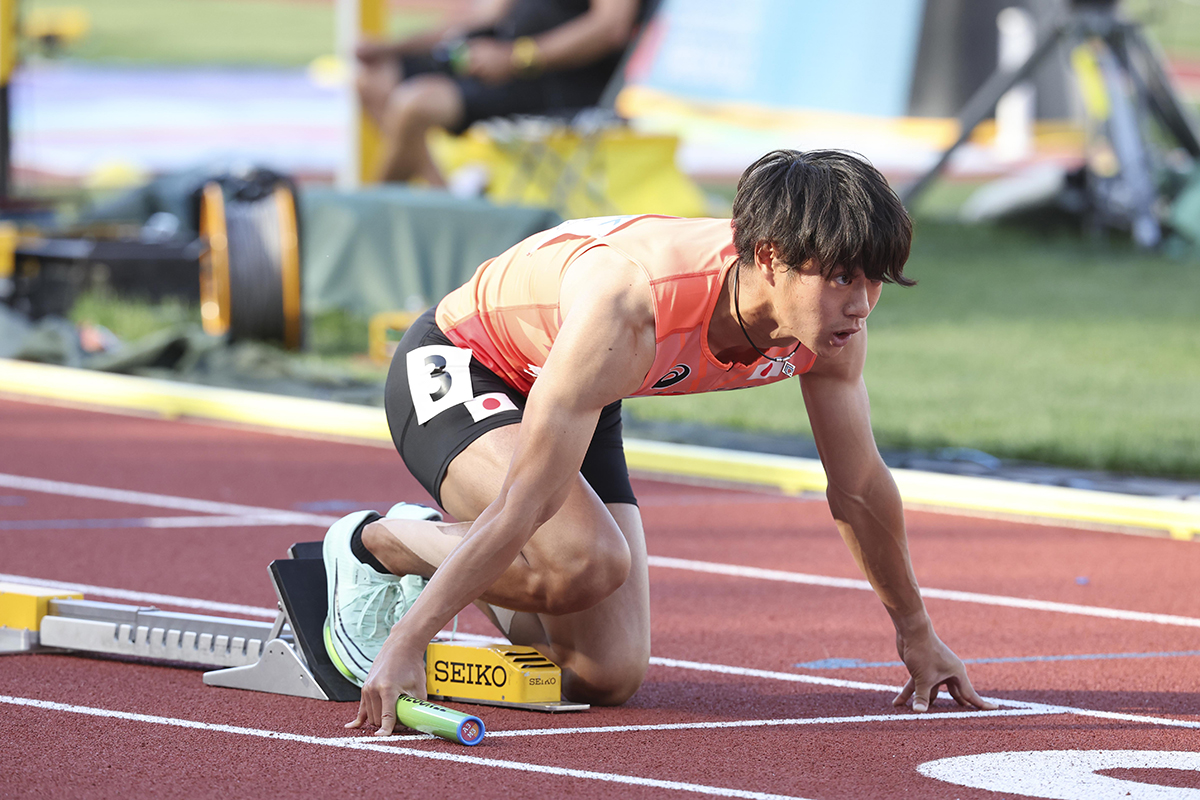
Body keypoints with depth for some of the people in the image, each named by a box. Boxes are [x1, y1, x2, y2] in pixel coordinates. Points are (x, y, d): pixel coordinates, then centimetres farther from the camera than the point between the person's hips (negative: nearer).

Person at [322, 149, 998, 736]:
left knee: (608, 675, -1)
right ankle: (370, 546, -9)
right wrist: (405, 645, -42)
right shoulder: (628, 306, -42)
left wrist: (916, 632, 9)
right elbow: (527, 499, -41)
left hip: (583, 405, 7)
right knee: (588, 560, -35)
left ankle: (443, 550, 25)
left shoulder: (833, 319, -21)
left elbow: (860, 488, -2)